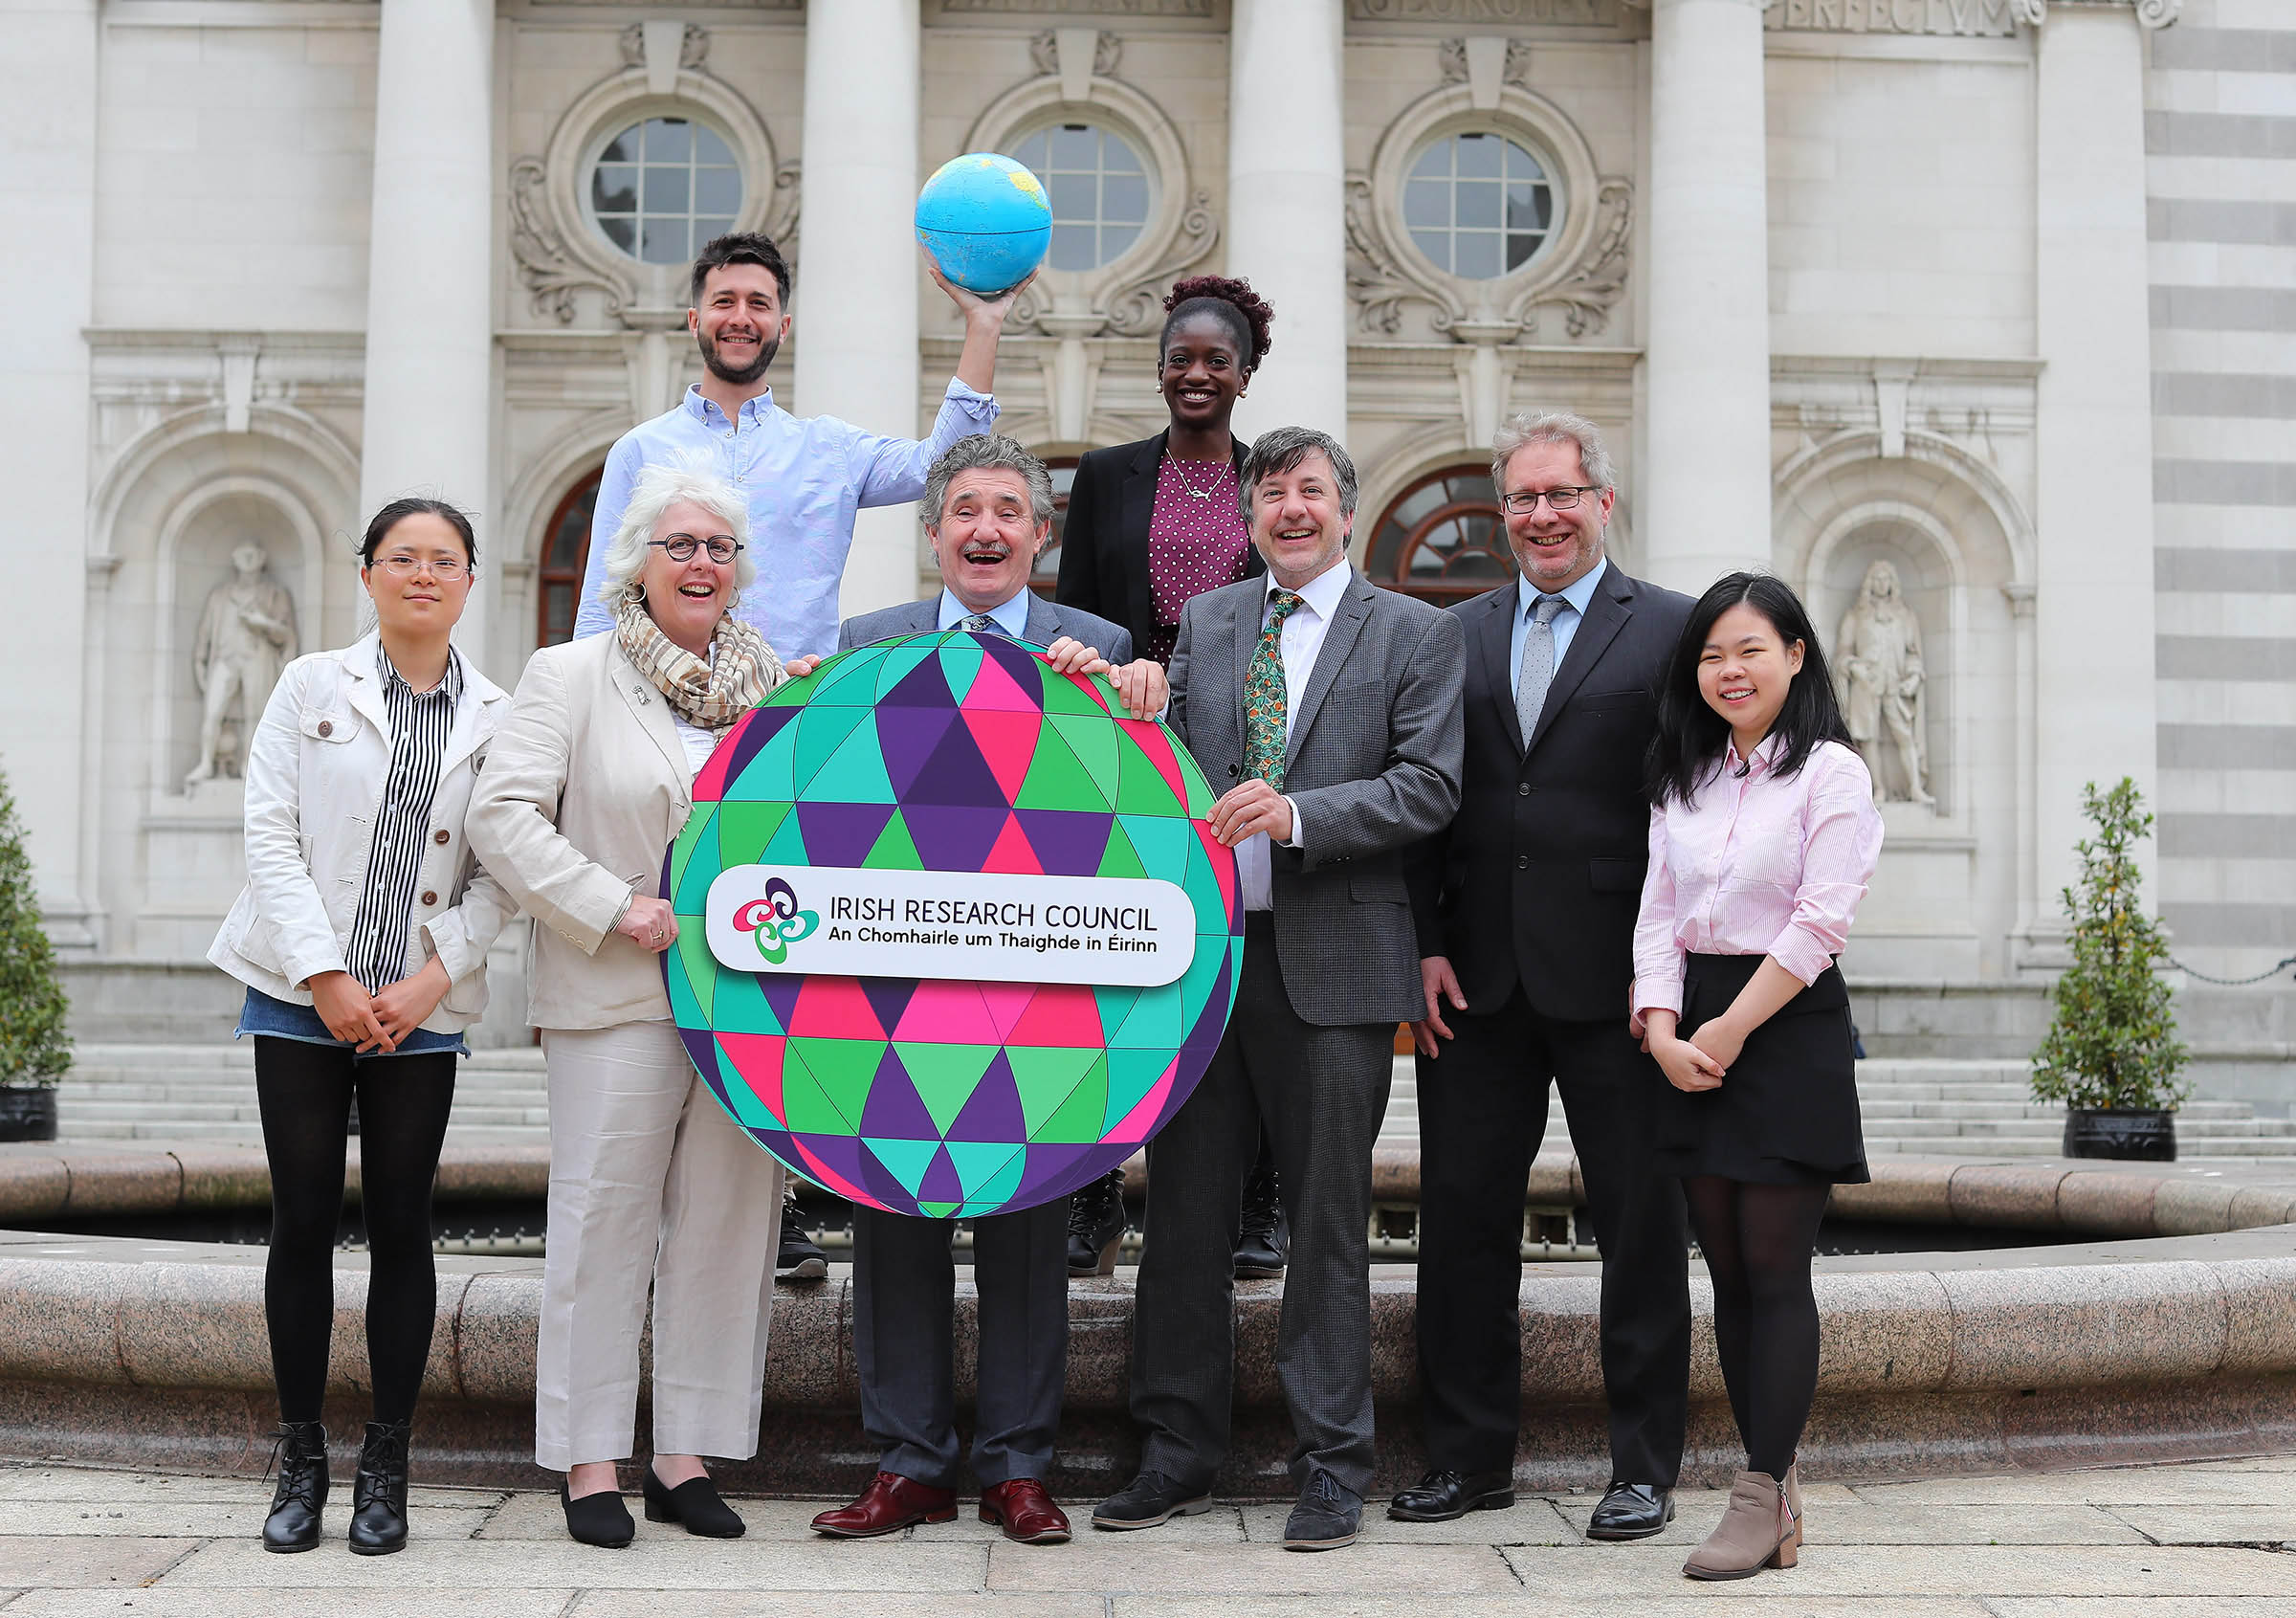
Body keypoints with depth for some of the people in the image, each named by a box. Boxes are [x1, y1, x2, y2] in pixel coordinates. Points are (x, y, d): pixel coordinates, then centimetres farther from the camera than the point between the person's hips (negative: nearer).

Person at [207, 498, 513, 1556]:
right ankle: (300, 1462, 12)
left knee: (401, 1229, 2)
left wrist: (433, 977, -10)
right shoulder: (313, 687, 5)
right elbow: (270, 835, -2)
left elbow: (503, 872, 2)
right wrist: (323, 974, -11)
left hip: (422, 1008, 1)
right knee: (303, 1223, 2)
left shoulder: (499, 716, 7)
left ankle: (386, 1468, 12)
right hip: (300, 994, 0)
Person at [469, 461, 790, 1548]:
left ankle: (685, 1457, 14)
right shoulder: (570, 677, 3)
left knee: (727, 1220, 5)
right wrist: (616, 908, -13)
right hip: (617, 1003, -4)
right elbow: (503, 815, -5)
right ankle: (591, 1461, 9)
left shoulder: (779, 684, 15)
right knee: (604, 1215, -1)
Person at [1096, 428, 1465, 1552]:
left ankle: (1330, 1466, 13)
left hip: (1331, 963, -3)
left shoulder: (1415, 634, 3)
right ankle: (1178, 1450, 20)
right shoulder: (1202, 622, 15)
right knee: (1183, 1209, 8)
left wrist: (1299, 813, -18)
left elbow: (1430, 785, -6)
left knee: (1328, 1220, 2)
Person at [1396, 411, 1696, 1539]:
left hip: (1617, 980, -3)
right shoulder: (1457, 635, 12)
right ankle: (1470, 1456, 21)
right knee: (1462, 1220, 8)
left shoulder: (1674, 630, 0)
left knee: (1642, 1227, 5)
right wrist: (1428, 943, 1)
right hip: (1477, 982, 4)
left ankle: (1644, 1467, 17)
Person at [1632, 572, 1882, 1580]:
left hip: (1789, 1030, -6)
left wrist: (1729, 1032, -13)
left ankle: (1760, 1502, -3)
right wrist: (1662, 1029, -7)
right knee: (1726, 1271, 6)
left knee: (1775, 1270, -5)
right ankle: (1777, 1488, 12)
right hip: (1692, 1037, 6)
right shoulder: (1685, 777, 14)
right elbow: (1657, 913, 8)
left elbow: (1817, 926, -12)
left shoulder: (1831, 773, -5)